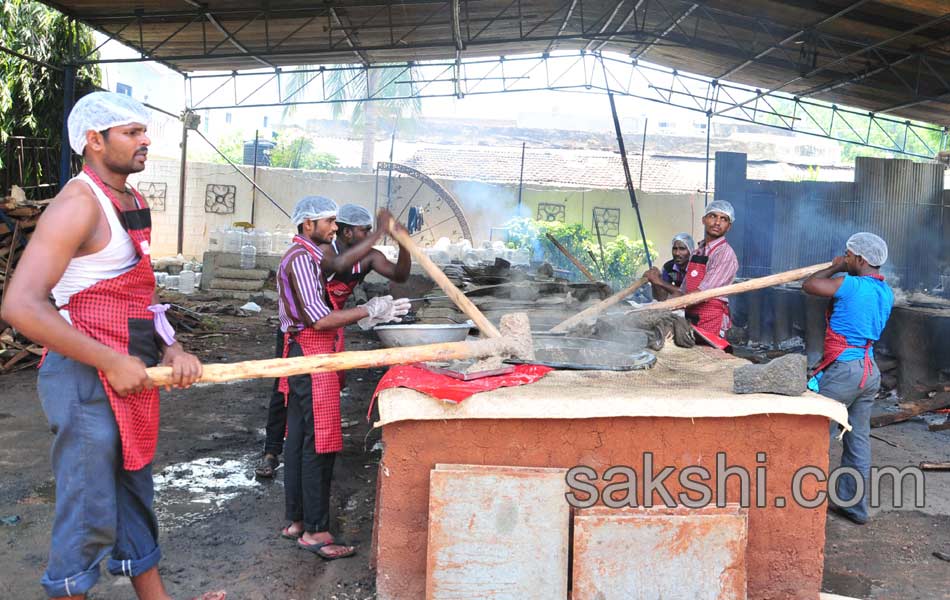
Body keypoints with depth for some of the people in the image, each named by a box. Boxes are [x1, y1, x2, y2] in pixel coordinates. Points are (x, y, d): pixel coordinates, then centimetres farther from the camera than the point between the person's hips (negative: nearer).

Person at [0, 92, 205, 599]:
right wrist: (112, 363, -22)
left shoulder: (134, 202, 12)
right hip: (86, 379, -9)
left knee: (135, 496, 20)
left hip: (130, 375, 9)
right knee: (90, 517, 2)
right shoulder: (79, 204, -16)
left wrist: (170, 347, 2)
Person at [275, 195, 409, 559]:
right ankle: (315, 531, 0)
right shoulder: (302, 258, -15)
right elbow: (319, 319, -21)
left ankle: (296, 521, 21)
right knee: (319, 444, -6)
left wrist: (363, 318, 13)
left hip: (301, 353, 11)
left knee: (298, 440, 13)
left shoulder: (300, 257, 18)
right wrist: (368, 311, -16)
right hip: (312, 355, -11)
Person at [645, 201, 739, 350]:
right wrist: (660, 282, 3)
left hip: (711, 321, -6)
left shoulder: (725, 253, -9)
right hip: (690, 318, 7)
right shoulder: (696, 252, 15)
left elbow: (703, 293, -17)